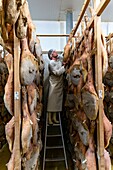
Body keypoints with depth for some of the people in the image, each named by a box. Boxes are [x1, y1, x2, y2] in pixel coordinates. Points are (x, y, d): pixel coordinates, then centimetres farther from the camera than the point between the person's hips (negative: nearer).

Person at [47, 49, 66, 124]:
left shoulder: (59, 61, 14)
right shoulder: (51, 63, -7)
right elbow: (57, 72, -17)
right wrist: (64, 66, -13)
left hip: (60, 85, 7)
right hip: (54, 85, -7)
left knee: (57, 101, 10)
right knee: (51, 102, -1)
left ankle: (54, 118, 21)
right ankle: (49, 119, 8)